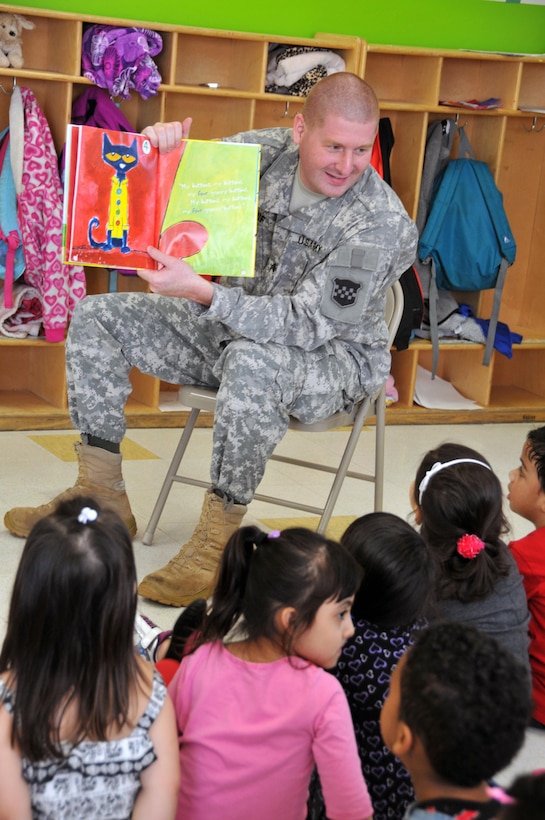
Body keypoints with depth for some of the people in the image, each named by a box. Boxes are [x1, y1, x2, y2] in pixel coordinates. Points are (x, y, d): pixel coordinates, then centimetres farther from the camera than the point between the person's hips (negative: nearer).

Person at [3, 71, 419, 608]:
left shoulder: (383, 225, -25)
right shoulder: (268, 152, -7)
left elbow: (306, 324, -30)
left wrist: (200, 293, -38)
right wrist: (160, 143, -20)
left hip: (333, 356, -7)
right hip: (235, 325, 7)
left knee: (251, 360, -43)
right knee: (96, 318, 0)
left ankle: (217, 540, -30)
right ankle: (100, 494, 3)